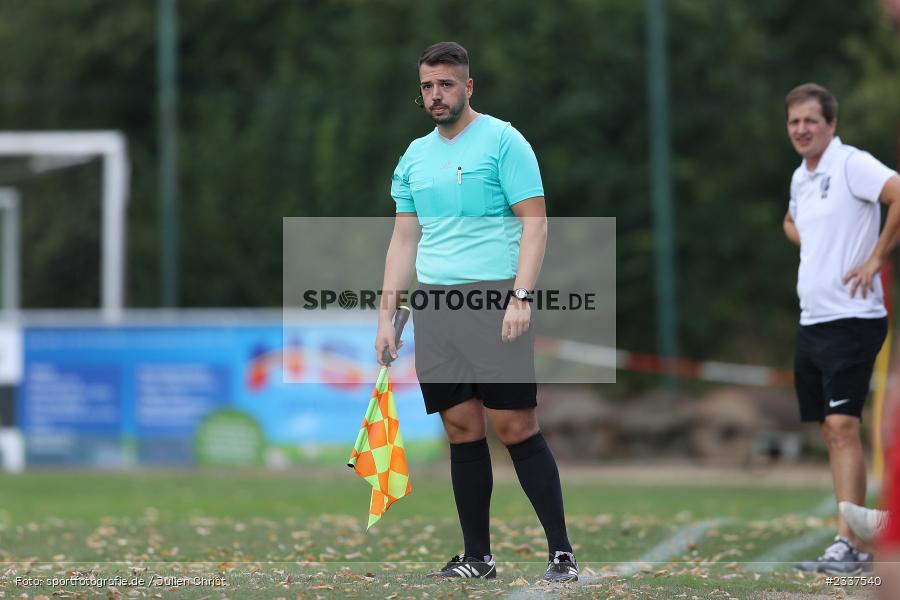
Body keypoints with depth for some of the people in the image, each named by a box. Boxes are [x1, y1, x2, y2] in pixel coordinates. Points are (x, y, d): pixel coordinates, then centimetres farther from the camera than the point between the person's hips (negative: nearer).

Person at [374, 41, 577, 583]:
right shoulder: (414, 158, 16)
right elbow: (404, 239, 20)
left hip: (494, 299, -5)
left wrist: (521, 296, -17)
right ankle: (477, 556, 10)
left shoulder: (503, 141, -2)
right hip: (433, 307, 6)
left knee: (514, 426, -9)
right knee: (462, 429, 5)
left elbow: (535, 221, -7)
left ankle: (561, 552, -5)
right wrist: (386, 315, 13)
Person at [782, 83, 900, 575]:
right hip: (811, 321, 9)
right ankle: (848, 546, 12)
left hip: (851, 318, -9)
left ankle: (847, 546, -17)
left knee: (843, 426, -15)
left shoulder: (852, 165, -11)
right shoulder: (801, 177, 15)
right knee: (829, 432, 8)